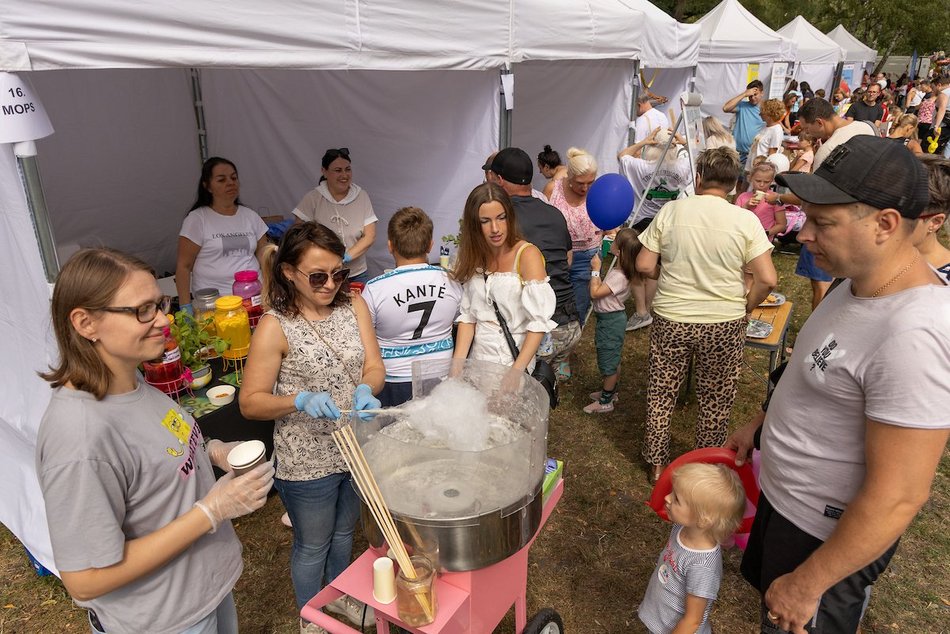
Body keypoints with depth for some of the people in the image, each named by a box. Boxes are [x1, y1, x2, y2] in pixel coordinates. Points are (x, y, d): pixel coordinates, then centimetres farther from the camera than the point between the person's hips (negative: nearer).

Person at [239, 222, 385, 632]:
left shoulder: (353, 305, -5)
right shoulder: (275, 327, -18)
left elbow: (375, 367, -6)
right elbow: (250, 402, -15)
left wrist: (365, 389, -28)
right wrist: (301, 401, -32)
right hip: (307, 460, -4)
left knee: (344, 531, 28)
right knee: (312, 545, 19)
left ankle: (339, 595, 55)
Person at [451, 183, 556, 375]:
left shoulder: (527, 254, -9)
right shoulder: (474, 257, 7)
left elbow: (539, 322, -14)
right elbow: (467, 315, 5)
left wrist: (516, 372, -20)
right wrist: (457, 366, -5)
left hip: (515, 359, -4)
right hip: (478, 358, 4)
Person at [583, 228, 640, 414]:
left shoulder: (619, 277, -29)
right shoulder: (619, 271, 0)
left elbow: (595, 292, -26)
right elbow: (603, 288, 7)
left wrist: (595, 270, -17)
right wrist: (597, 271, -2)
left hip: (610, 320, -10)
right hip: (611, 318, 10)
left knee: (608, 361, 4)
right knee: (613, 359, 23)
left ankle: (605, 402, 18)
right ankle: (610, 391, 40)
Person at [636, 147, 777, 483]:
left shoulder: (670, 211, -6)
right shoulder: (746, 220, -9)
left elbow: (644, 266, -5)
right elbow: (767, 280, -12)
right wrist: (744, 309, 5)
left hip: (671, 320, 1)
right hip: (725, 324, 0)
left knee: (661, 393, 18)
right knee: (715, 401, 18)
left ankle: (657, 463, 32)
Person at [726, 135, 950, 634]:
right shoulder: (860, 283, -4)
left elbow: (897, 498, -29)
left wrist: (806, 585, -21)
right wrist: (761, 423, 16)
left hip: (826, 534, -8)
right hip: (783, 497, 8)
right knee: (765, 590, 28)